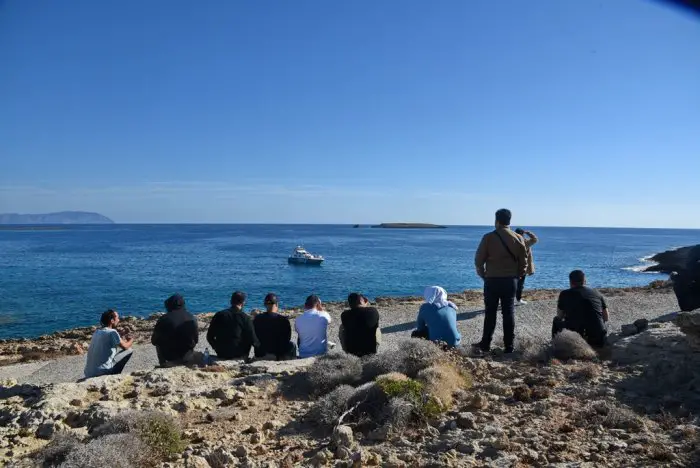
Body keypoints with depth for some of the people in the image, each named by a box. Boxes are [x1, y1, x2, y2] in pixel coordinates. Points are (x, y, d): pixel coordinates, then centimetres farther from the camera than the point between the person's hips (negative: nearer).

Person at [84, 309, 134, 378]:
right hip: (102, 372, -8)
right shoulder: (112, 332, -11)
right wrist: (131, 340, 20)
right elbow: (125, 347, 1)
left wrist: (124, 341, 22)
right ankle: (115, 375, 9)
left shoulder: (97, 332, 10)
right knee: (129, 351, 4)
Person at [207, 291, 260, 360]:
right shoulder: (245, 318, -10)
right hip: (239, 356, -4)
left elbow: (210, 337, 6)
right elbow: (252, 340, -9)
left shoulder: (219, 315, 0)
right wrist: (260, 346, 12)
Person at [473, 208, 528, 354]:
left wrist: (483, 274, 9)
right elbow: (523, 261, 3)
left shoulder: (488, 237, -8)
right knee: (509, 313, 8)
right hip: (511, 280, 2)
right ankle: (509, 346, 12)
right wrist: (517, 275, 15)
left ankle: (485, 344, 13)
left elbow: (479, 260, -6)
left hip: (492, 280, -2)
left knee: (490, 313, 7)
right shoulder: (518, 239, 0)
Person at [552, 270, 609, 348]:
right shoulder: (597, 294, 11)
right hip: (598, 341, 3)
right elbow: (606, 318, 17)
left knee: (556, 320, 26)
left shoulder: (565, 294, 5)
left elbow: (560, 316, 16)